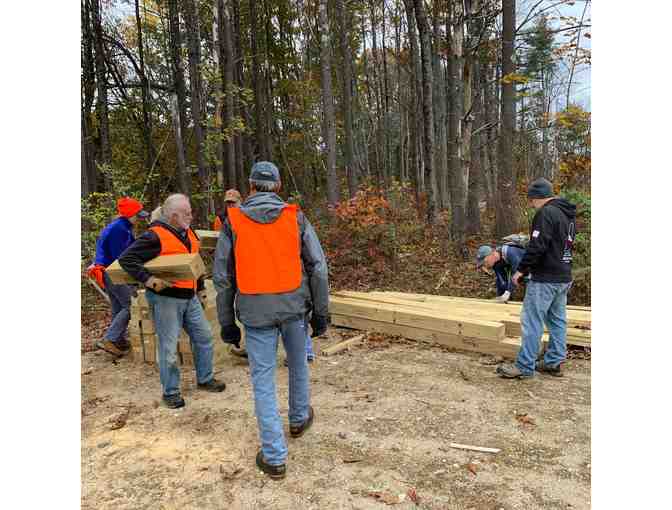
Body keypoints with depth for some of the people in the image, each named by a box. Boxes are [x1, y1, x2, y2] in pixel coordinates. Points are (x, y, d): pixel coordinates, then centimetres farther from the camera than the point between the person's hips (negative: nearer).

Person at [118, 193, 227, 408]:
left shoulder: (189, 234, 10)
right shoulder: (155, 236, -15)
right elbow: (127, 258, -18)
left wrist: (200, 289, 21)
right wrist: (148, 279, -28)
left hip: (189, 298, 8)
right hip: (165, 298, -7)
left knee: (204, 336, 12)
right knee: (169, 347, 2)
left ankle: (205, 379, 30)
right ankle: (170, 392, 19)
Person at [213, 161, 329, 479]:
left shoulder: (233, 221, -2)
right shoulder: (295, 217, -2)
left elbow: (222, 277, -1)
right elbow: (318, 267, -4)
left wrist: (226, 322, 8)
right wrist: (321, 312, 4)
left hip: (256, 311, -1)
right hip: (293, 305, 1)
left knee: (263, 380, 8)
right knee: (298, 363, 24)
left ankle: (274, 457, 15)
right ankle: (299, 419, 46)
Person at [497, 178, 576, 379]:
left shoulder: (546, 213, -15)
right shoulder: (568, 214, 15)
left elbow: (537, 247, -22)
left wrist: (521, 269, -13)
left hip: (545, 279, -10)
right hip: (564, 277, 10)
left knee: (532, 321, -4)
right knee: (558, 320, 15)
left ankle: (525, 366, 1)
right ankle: (554, 362, 24)